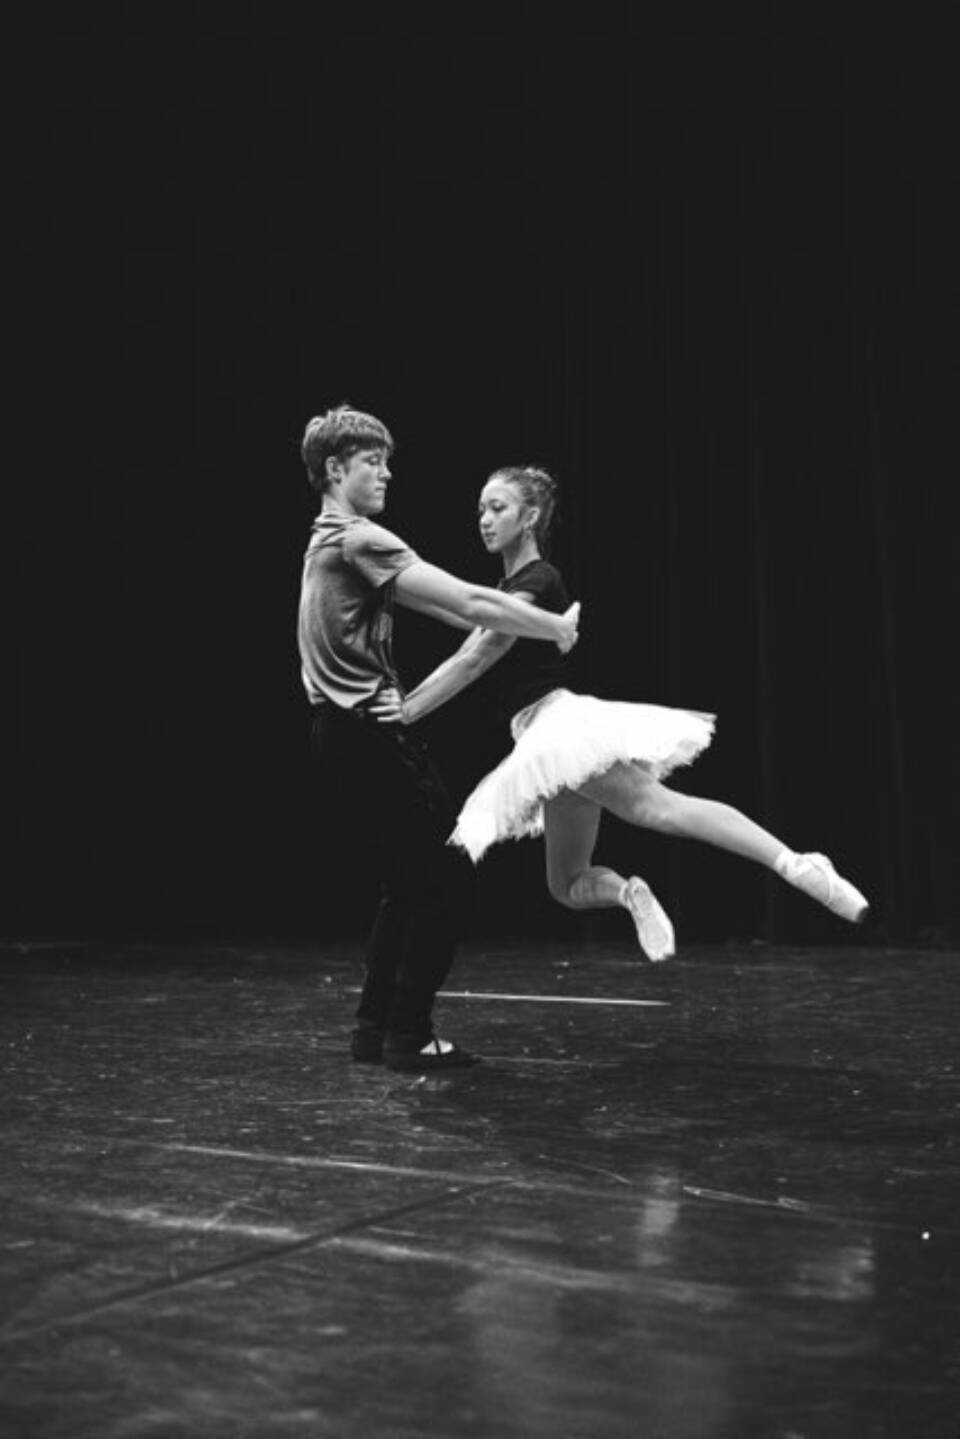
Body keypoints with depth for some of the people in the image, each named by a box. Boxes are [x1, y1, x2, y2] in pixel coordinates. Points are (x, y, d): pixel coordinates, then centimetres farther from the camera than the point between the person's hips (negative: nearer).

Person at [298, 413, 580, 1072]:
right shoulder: (360, 539, -12)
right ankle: (409, 1035, 1)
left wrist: (524, 627, 12)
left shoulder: (331, 542, 20)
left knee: (406, 883, 17)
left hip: (345, 735, 10)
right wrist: (558, 628, -8)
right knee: (434, 885, -4)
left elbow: (441, 605, 19)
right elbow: (467, 603, -18)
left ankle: (376, 1026, 20)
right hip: (369, 736, -10)